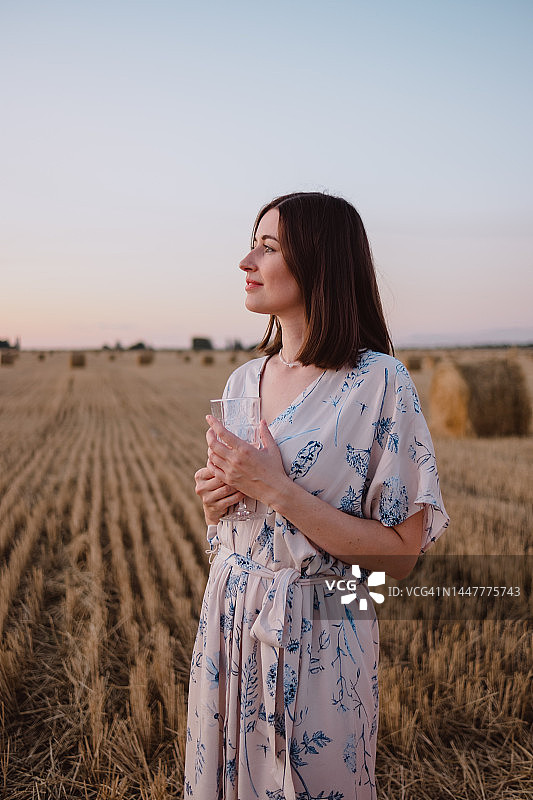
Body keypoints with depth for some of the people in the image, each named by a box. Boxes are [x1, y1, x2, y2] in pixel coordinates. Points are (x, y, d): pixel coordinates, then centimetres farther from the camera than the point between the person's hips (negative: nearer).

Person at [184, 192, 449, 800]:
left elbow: (401, 554, -17)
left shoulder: (380, 383, -15)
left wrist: (277, 490, -22)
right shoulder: (243, 381, 4)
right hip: (228, 618, 6)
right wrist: (214, 498, -7)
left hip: (316, 633, -6)